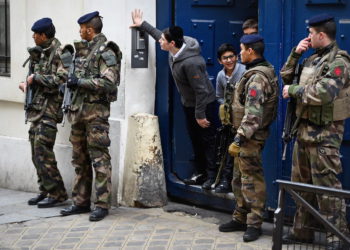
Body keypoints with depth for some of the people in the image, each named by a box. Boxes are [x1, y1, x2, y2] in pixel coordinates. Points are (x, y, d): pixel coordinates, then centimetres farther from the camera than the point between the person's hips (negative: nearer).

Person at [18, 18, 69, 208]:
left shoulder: (60, 54, -11)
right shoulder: (39, 53, 15)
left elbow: (61, 79, -21)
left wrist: (36, 78, -14)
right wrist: (27, 83, 7)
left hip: (49, 108, -9)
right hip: (36, 107, 9)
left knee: (43, 150, -13)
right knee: (36, 151, 8)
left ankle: (56, 193, -7)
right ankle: (45, 191, 15)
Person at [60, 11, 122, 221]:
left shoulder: (105, 52, -10)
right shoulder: (82, 49, 16)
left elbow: (109, 83, -20)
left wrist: (80, 82, -17)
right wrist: (71, 81, 7)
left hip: (96, 111, -9)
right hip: (78, 110, 9)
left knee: (99, 159, -6)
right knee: (80, 159, 12)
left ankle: (103, 204, -3)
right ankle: (81, 202, 18)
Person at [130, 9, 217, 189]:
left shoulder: (190, 63, -33)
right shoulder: (175, 50, -7)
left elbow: (201, 90, -28)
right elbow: (158, 34, 16)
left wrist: (200, 115, -23)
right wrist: (142, 24, 21)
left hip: (205, 104, -9)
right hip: (188, 104, 9)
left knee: (207, 140, -2)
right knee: (195, 139, 14)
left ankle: (212, 176, 2)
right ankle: (199, 173, 22)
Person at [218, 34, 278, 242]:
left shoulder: (257, 78, -20)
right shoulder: (261, 72, 13)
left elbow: (253, 114, -27)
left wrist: (239, 139, -29)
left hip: (250, 138, -11)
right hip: (249, 136, 11)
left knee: (251, 180, -4)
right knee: (239, 179, 17)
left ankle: (254, 224, 2)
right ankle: (240, 218, 26)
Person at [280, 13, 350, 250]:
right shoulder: (313, 59, 13)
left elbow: (323, 94, -28)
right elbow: (286, 77, 22)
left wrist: (294, 90, -15)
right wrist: (295, 54, 8)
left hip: (324, 133, -9)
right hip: (305, 129, 9)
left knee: (327, 186, -7)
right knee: (301, 184, 15)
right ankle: (302, 230, 26)